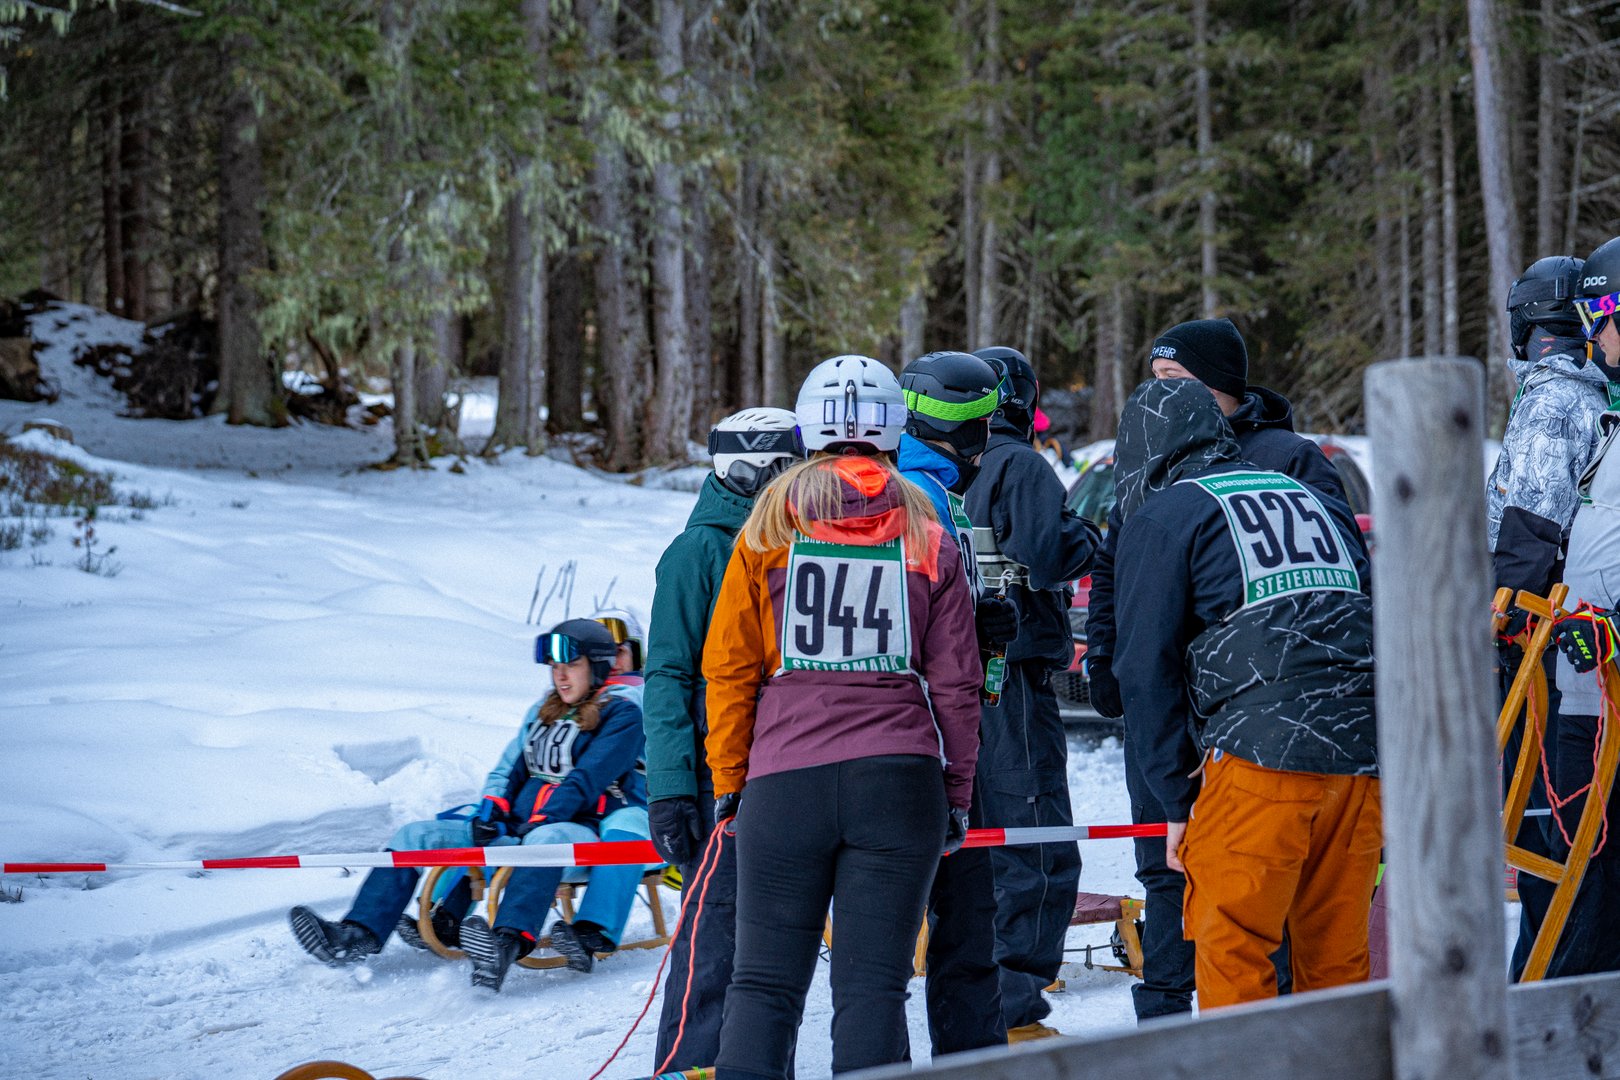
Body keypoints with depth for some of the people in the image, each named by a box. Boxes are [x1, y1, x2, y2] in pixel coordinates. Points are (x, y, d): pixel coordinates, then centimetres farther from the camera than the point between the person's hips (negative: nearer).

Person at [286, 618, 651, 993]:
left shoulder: (621, 715, 0)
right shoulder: (542, 712, 22)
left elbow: (586, 780, -12)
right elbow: (509, 768, 20)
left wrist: (541, 820, -23)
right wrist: (492, 809, -1)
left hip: (585, 831, -8)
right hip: (520, 829, 8)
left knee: (547, 838, -44)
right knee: (416, 835, -4)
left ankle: (507, 943, -68)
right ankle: (357, 936, -21)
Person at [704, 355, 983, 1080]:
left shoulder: (770, 526, 3)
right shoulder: (926, 534, 5)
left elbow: (729, 668, 4)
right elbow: (955, 680, 6)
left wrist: (728, 781, 11)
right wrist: (957, 794, 13)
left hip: (785, 780, 0)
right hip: (900, 778, 0)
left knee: (765, 980, 5)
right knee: (873, 981, 2)